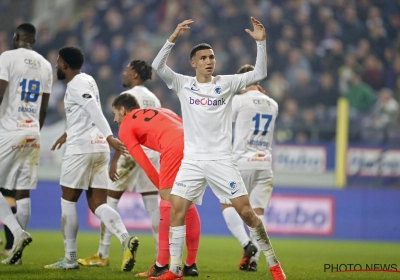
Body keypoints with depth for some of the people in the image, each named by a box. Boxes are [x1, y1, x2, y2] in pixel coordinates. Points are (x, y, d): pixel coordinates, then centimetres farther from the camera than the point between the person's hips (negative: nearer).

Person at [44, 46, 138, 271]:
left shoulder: (76, 85, -10)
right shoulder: (88, 80, 18)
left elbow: (94, 111, -24)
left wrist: (109, 136, -34)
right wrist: (68, 133, 43)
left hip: (81, 147, -8)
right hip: (99, 147, 8)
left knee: (68, 200, 5)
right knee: (98, 204, 3)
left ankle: (70, 258, 6)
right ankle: (126, 240, -21)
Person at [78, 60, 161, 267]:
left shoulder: (129, 96, -7)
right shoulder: (153, 99, 14)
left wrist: (115, 159, -16)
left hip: (131, 152, -7)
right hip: (152, 153, 7)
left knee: (110, 200, 3)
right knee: (153, 204, 5)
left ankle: (102, 255, 4)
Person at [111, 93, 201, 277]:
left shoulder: (126, 126, 18)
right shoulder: (160, 111, 36)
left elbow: (144, 163, 10)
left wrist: (163, 188, 14)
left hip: (174, 147, -6)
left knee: (168, 203, -2)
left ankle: (162, 266, -4)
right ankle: (191, 264, 17)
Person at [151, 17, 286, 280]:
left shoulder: (227, 83, 3)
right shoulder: (183, 84, 2)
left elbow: (260, 73, -3)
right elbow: (158, 66, -12)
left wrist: (261, 42, -15)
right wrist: (174, 38, -25)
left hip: (221, 160, -1)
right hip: (192, 160, 1)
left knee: (246, 211, -4)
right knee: (177, 210, -7)